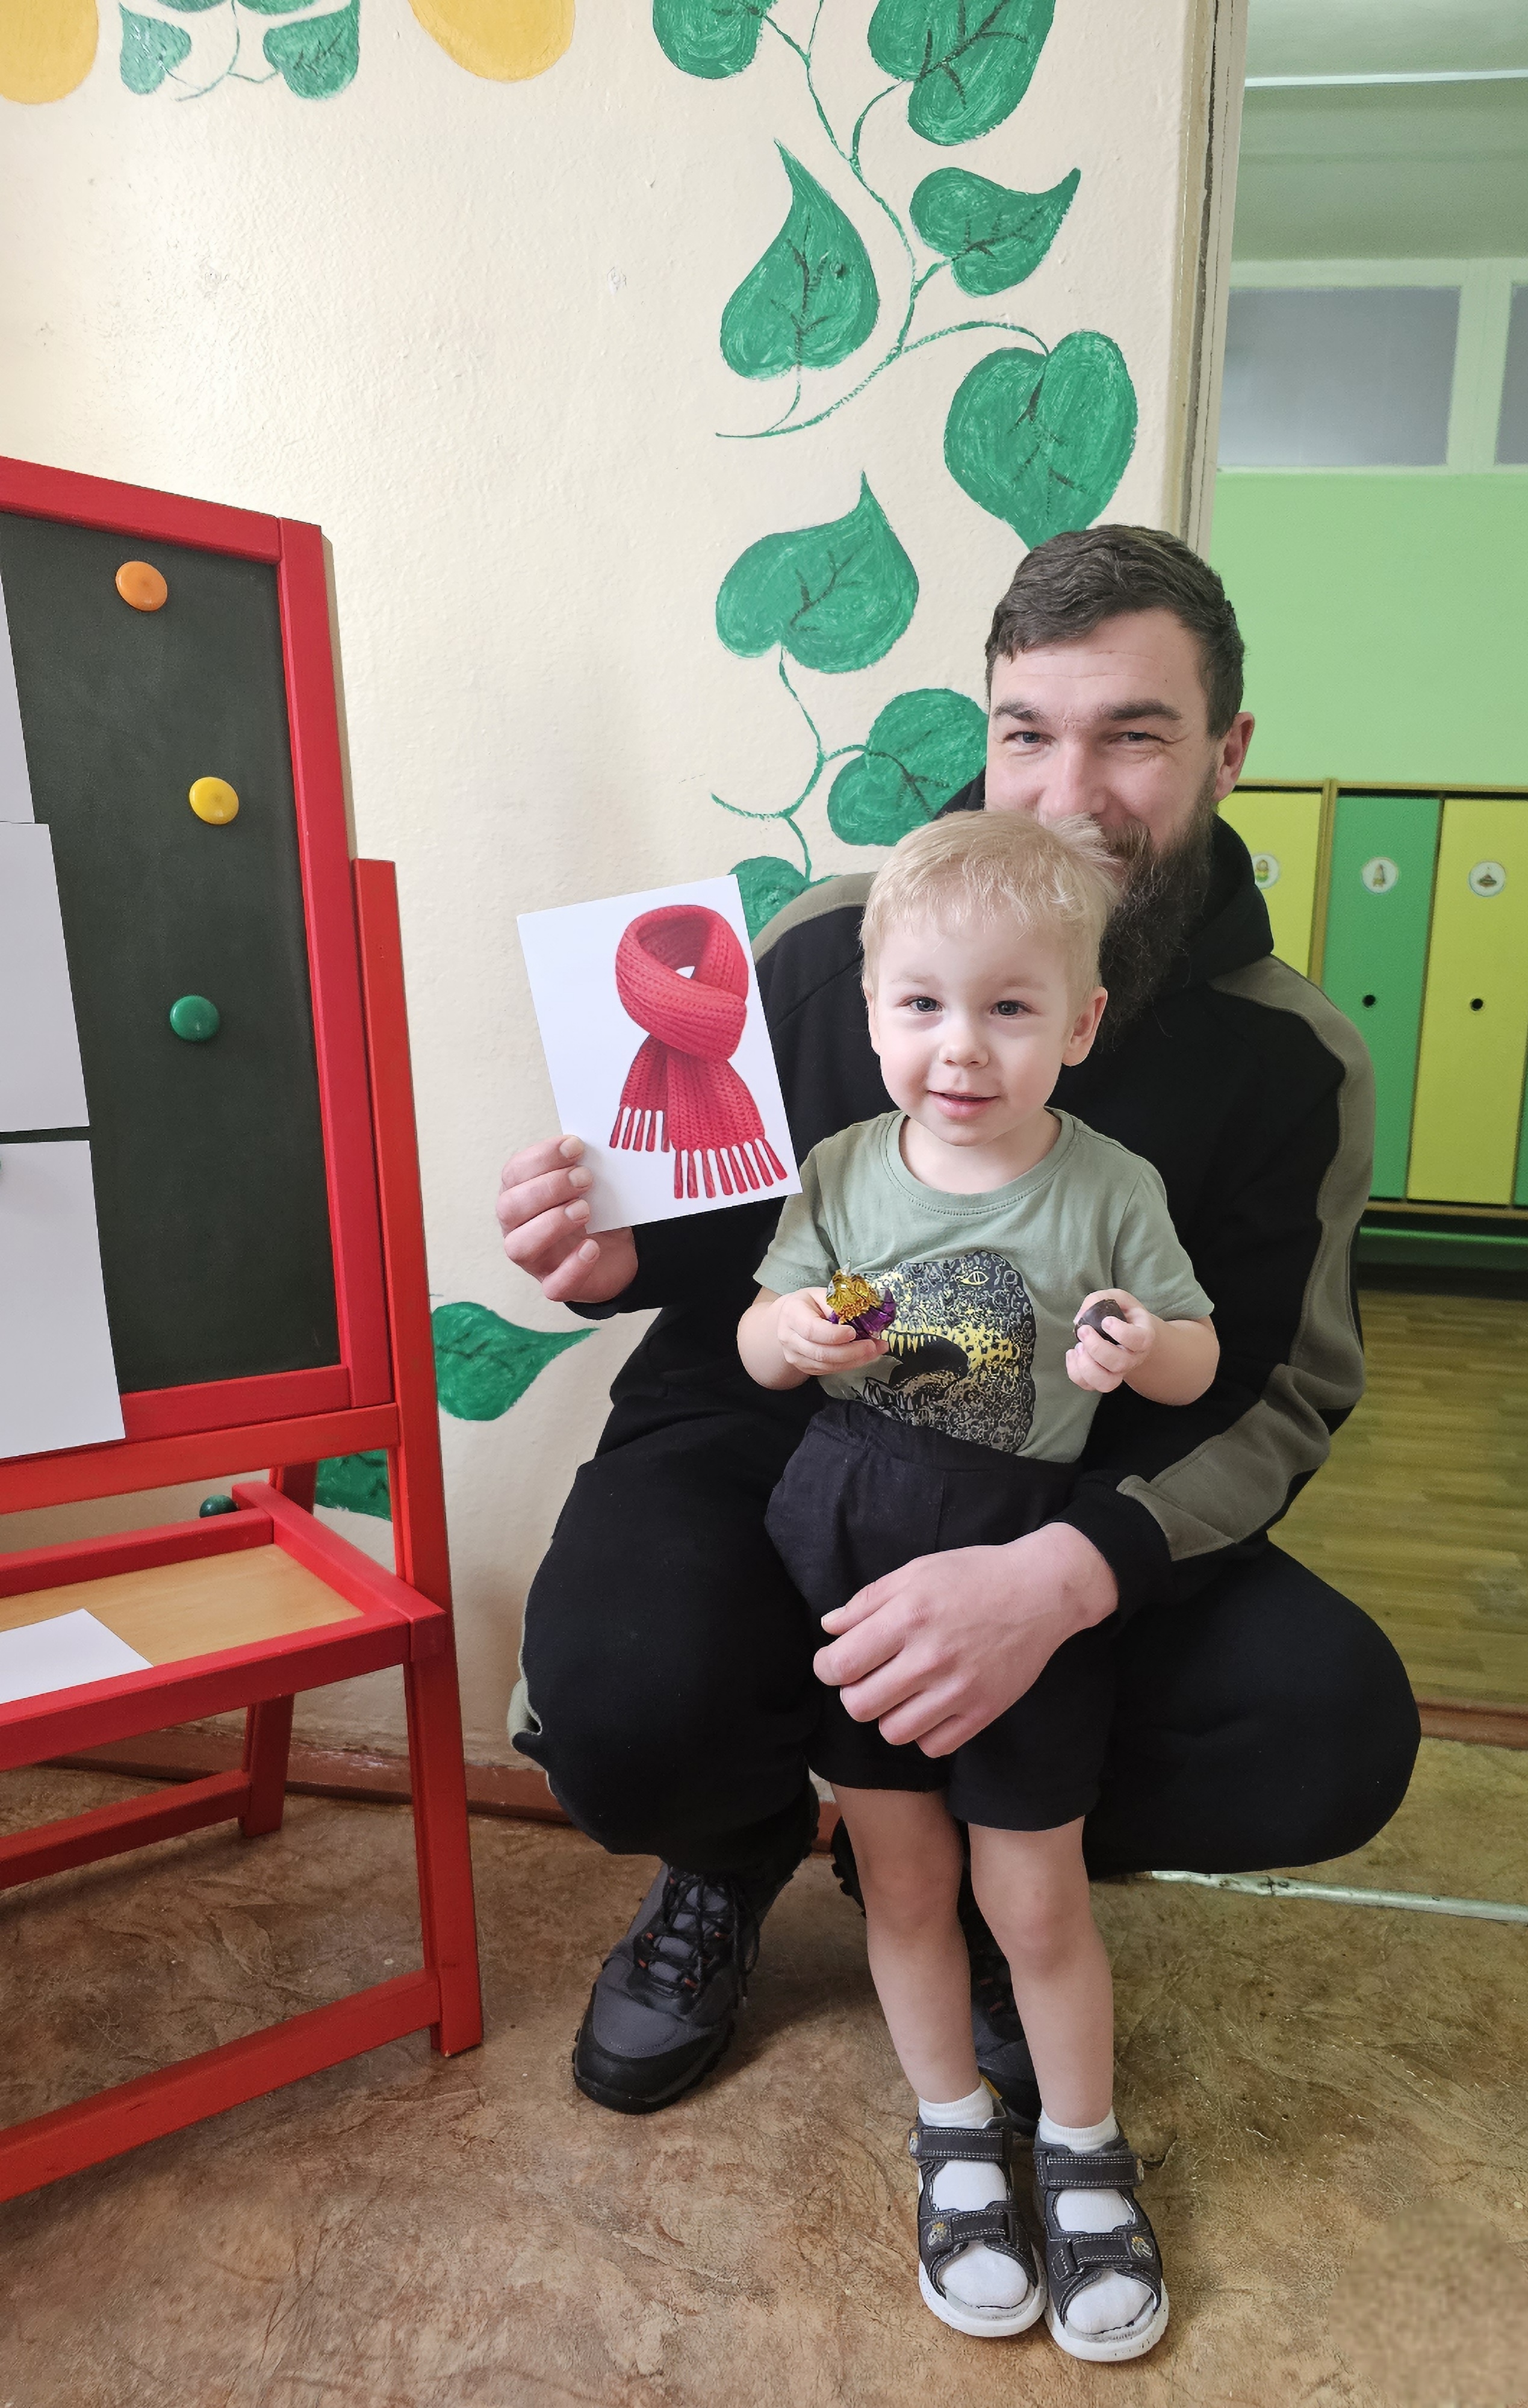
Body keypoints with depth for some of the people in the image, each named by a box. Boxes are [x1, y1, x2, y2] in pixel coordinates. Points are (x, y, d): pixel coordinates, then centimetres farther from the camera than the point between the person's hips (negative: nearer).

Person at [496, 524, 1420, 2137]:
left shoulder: (1290, 1061, -8)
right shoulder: (833, 942, -9)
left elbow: (1278, 1395, -10)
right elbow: (712, 1227, 3)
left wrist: (1064, 1574, -30)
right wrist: (615, 1255, -22)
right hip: (764, 1440, 0)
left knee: (1334, 1728, -20)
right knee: (618, 1707, -29)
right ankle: (729, 1860, 14)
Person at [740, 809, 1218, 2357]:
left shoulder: (1110, 1189, -10)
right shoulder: (843, 1174, -5)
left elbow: (1197, 1358, 1)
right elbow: (757, 1342, 3)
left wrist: (1143, 1349, -22)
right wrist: (794, 1332, -19)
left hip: (1026, 1565, -2)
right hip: (848, 1551, 2)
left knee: (1035, 1895, 11)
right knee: (901, 1877, 16)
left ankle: (1083, 2152, 40)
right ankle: (955, 2136, 42)